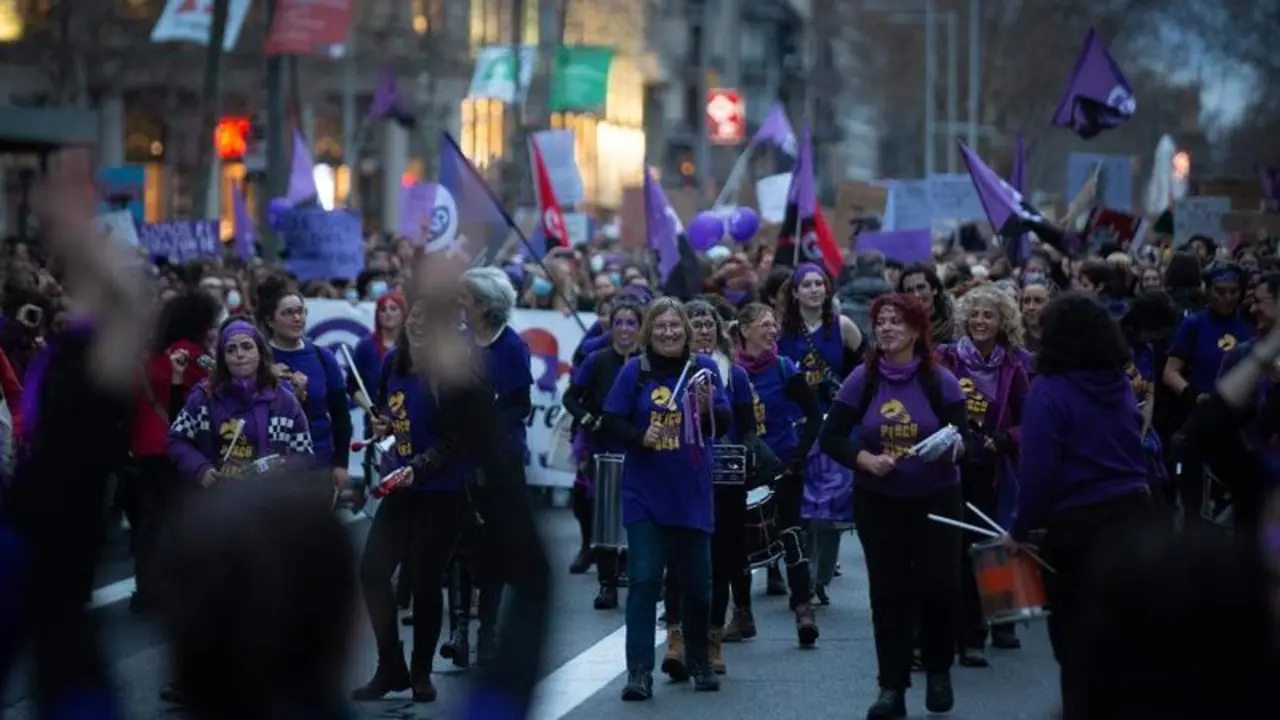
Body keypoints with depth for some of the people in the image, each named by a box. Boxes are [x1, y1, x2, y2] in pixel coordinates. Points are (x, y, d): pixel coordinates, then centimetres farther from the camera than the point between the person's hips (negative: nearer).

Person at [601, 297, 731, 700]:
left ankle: (699, 663, 29)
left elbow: (723, 425, -5)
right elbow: (612, 422, -2)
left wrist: (708, 409, -26)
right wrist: (640, 437, -20)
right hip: (645, 494, -1)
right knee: (643, 580, -8)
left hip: (691, 495, 1)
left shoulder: (704, 368, -1)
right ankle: (639, 672, -7)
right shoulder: (634, 371, -3)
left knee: (697, 583, 11)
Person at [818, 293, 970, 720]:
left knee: (939, 586, -6)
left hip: (936, 499, -1)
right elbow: (830, 437, -3)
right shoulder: (861, 380, -3)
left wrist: (954, 446, -30)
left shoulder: (940, 381, -6)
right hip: (878, 501, 1)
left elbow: (962, 437, -7)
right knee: (889, 591, 2)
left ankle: (938, 670, 20)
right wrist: (863, 458, -19)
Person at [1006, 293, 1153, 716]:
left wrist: (1020, 528, -9)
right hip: (1132, 508, 6)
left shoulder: (1050, 390, -14)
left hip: (1076, 521, -6)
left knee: (1072, 626, 9)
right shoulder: (1121, 384, 6)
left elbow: (1038, 468, -17)